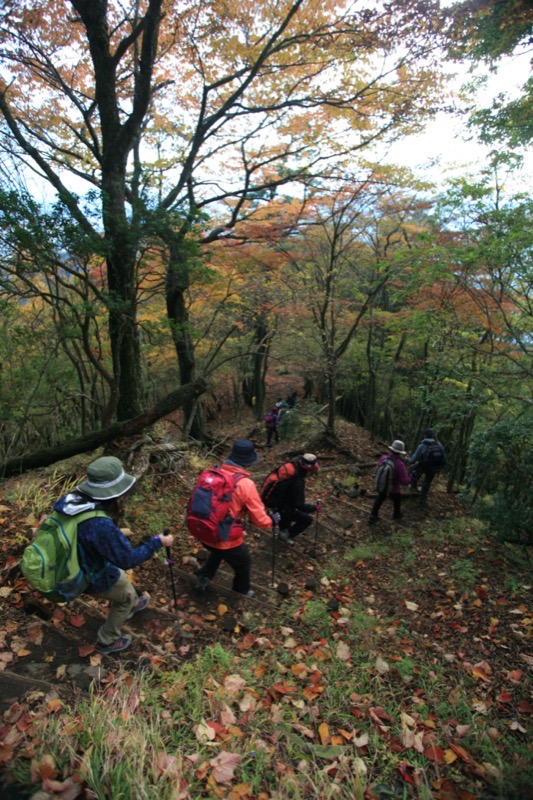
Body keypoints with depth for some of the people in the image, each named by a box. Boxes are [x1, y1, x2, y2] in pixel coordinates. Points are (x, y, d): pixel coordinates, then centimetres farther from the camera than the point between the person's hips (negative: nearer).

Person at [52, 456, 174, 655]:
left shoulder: (72, 500, -19)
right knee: (127, 595, 21)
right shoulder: (100, 525, -42)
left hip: (74, 565, 7)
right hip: (91, 577, -7)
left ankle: (130, 606, 58)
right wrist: (157, 542, -19)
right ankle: (107, 641, 39)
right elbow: (127, 559, -28)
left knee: (121, 577, 31)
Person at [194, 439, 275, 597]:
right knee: (244, 564, 27)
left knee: (217, 551, 40)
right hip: (228, 540, -5)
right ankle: (241, 594, 47)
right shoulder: (246, 484, -22)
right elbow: (259, 518, -15)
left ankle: (203, 577, 36)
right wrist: (270, 521, 6)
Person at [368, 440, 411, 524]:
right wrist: (411, 477, -11)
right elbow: (404, 481, -31)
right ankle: (396, 515, 54)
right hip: (393, 488, -4)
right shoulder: (399, 464, -36)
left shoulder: (383, 457, -21)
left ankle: (373, 516, 33)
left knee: (380, 498, 30)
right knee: (397, 500, 28)